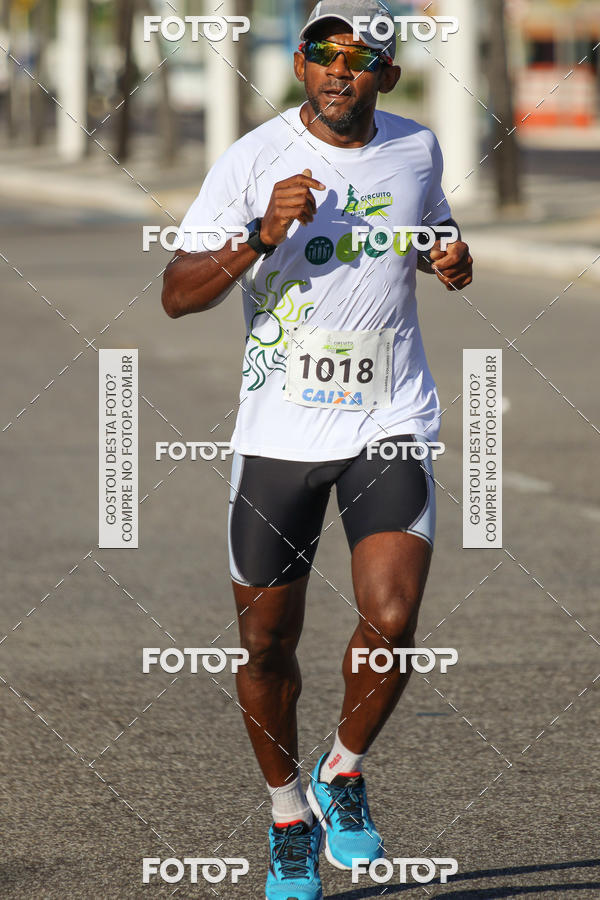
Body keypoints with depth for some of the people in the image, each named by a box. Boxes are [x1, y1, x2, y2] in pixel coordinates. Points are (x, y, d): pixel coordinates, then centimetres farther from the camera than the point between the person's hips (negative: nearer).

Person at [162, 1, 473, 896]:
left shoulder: (416, 149, 3)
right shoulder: (253, 159, -8)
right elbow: (178, 294, -11)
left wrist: (453, 262, 0)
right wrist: (262, 236, -26)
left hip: (390, 424, 1)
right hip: (279, 431, -1)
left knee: (390, 623, -17)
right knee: (267, 645, 5)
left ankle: (344, 774, 11)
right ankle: (288, 813, 28)